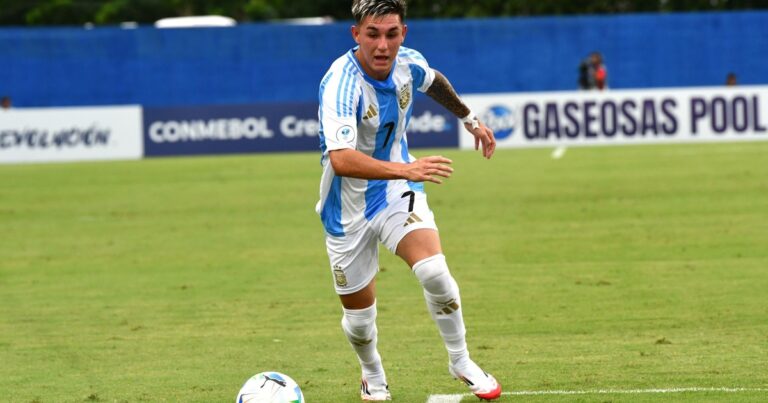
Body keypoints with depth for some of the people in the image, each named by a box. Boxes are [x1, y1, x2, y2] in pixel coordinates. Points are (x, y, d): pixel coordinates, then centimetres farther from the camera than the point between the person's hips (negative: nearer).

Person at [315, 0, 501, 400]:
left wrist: (469, 117, 29)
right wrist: (405, 168, -56)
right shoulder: (340, 84, -31)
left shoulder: (409, 64, -11)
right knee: (358, 313, 7)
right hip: (349, 210, -3)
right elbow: (341, 159, -46)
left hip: (398, 193, 3)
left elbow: (434, 82, 17)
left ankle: (461, 361, 1)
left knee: (434, 271, -22)